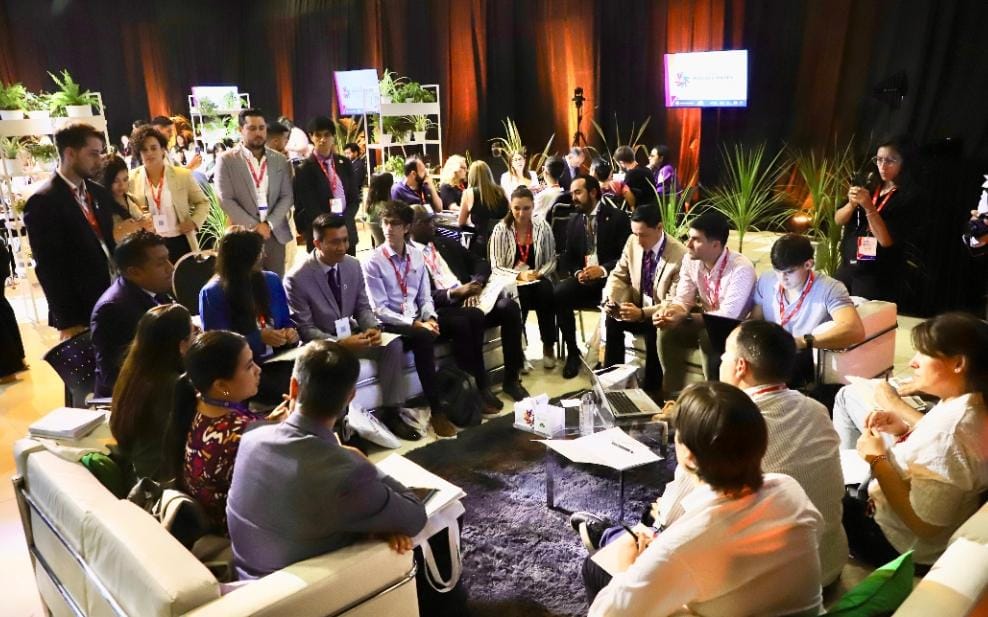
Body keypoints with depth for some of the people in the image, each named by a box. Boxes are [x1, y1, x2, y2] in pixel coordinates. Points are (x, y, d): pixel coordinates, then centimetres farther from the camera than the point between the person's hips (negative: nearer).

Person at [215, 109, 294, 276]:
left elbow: (287, 196, 5)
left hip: (275, 233, 3)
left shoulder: (280, 160, 9)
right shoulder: (226, 160, 0)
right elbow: (226, 200, -6)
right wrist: (254, 226, -12)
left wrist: (269, 224, -8)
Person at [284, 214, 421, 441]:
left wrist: (373, 327, -17)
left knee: (394, 345, -16)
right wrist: (340, 343, -29)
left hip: (351, 335, 5)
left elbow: (363, 307, 6)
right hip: (320, 343, -5)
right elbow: (304, 329, -16)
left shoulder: (353, 265, -3)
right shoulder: (297, 279, -19)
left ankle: (390, 412, -5)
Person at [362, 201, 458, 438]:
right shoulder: (374, 262, -5)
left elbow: (425, 297, 13)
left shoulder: (417, 256, 11)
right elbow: (380, 310, -11)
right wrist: (415, 324, -20)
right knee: (424, 338, -35)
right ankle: (436, 411, -28)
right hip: (391, 325, -5)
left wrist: (429, 318, -10)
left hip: (417, 321, 5)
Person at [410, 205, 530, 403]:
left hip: (469, 300, 6)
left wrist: (477, 283, -3)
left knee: (509, 306, -19)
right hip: (440, 310, -6)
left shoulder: (446, 243, 20)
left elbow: (480, 263, 19)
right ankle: (479, 386, -22)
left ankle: (511, 378, -9)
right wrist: (455, 293, -22)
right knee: (471, 318, -37)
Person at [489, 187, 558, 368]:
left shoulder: (543, 228, 4)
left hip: (537, 281, 2)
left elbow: (551, 261, 6)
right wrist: (519, 275, -22)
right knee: (521, 295, -35)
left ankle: (549, 346, -16)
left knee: (546, 292, -32)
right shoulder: (500, 230, -2)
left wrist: (539, 273, -15)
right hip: (511, 283, -2)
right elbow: (496, 267, -6)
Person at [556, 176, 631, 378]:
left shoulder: (617, 217, -2)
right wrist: (578, 272, -9)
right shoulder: (574, 221, 14)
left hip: (610, 277, -4)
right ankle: (573, 352, -10)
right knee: (558, 294, -25)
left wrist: (603, 269, -22)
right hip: (583, 278, 5)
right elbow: (568, 256, 14)